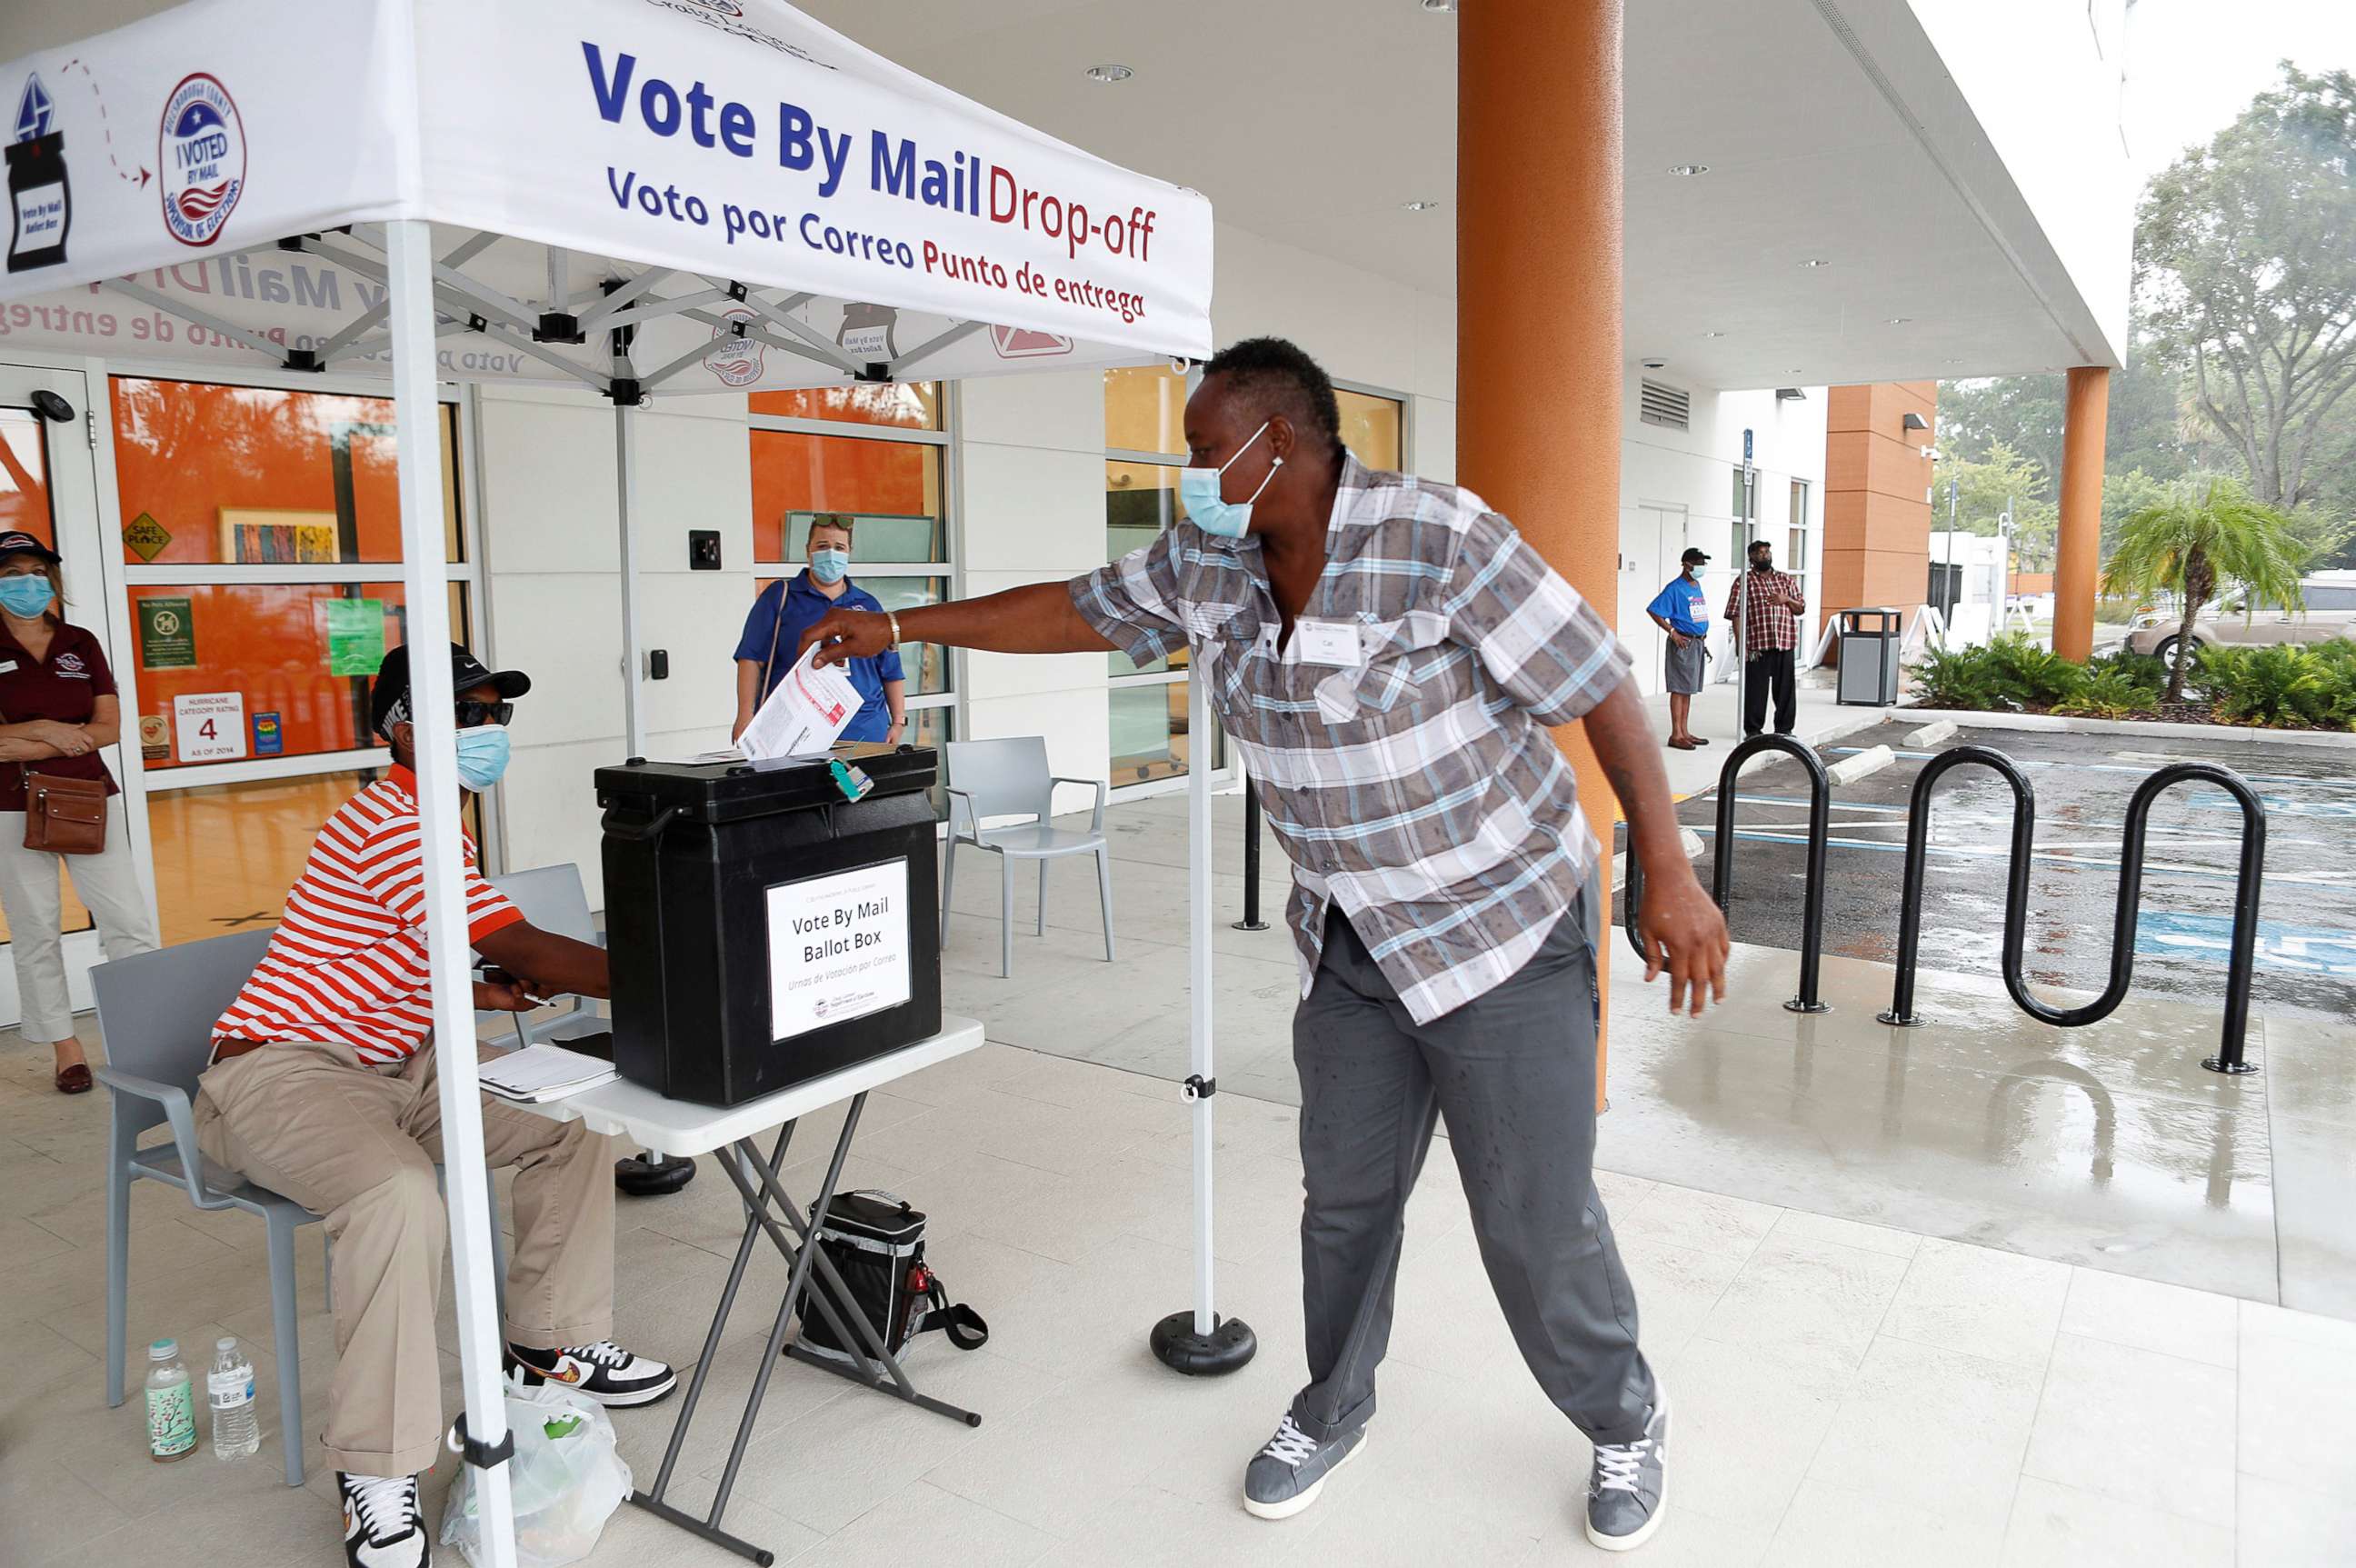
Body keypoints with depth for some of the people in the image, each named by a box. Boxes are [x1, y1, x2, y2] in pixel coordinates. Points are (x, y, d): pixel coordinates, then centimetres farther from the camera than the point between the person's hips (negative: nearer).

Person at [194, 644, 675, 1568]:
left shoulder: (424, 819, 14)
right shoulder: (389, 825, -20)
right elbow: (516, 946, -28)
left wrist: (481, 995, 3)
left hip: (394, 1064, 10)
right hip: (281, 1073, -10)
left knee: (571, 1120, 1)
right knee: (403, 1196, -36)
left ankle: (550, 1349, 13)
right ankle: (377, 1473, -23)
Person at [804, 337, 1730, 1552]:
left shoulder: (1435, 538, -21)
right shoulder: (1204, 563, -1)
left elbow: (1600, 686, -17)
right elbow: (1080, 610, 12)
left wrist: (1668, 875, -18)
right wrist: (900, 626, 12)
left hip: (1501, 927, -5)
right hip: (1349, 945, 6)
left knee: (1538, 1221, 4)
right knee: (1345, 1196, 16)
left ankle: (1624, 1427, 33)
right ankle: (1334, 1411, 41)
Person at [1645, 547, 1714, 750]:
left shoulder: (1697, 586, 13)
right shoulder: (1675, 589, -12)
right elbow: (1653, 610, -16)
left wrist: (1703, 638, 17)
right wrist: (1672, 632, -16)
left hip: (1698, 643, 8)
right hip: (1683, 644, -8)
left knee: (1688, 689, 12)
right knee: (1679, 689, -5)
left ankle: (1685, 732, 18)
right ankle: (1676, 735, -2)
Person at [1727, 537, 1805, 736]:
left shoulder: (1786, 580, 16)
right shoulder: (1744, 581, 2)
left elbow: (1801, 608, 18)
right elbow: (1736, 614, -4)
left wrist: (1786, 600, -4)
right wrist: (1741, 643, -12)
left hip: (1785, 644, 4)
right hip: (1757, 645, -4)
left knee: (1786, 688, 7)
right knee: (1755, 689, -1)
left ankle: (1784, 728, 17)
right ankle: (1752, 730, 9)